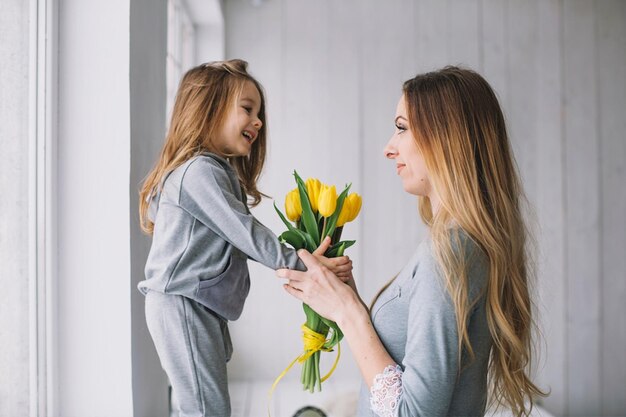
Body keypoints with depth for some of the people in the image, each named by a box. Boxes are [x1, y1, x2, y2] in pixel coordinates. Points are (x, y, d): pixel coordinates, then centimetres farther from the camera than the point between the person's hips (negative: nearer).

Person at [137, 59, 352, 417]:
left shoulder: (220, 172, 16)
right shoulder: (200, 171, -17)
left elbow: (242, 237, 12)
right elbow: (246, 233, -21)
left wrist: (302, 259, 4)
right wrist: (300, 264, -16)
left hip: (205, 307, 10)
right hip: (182, 305, -10)